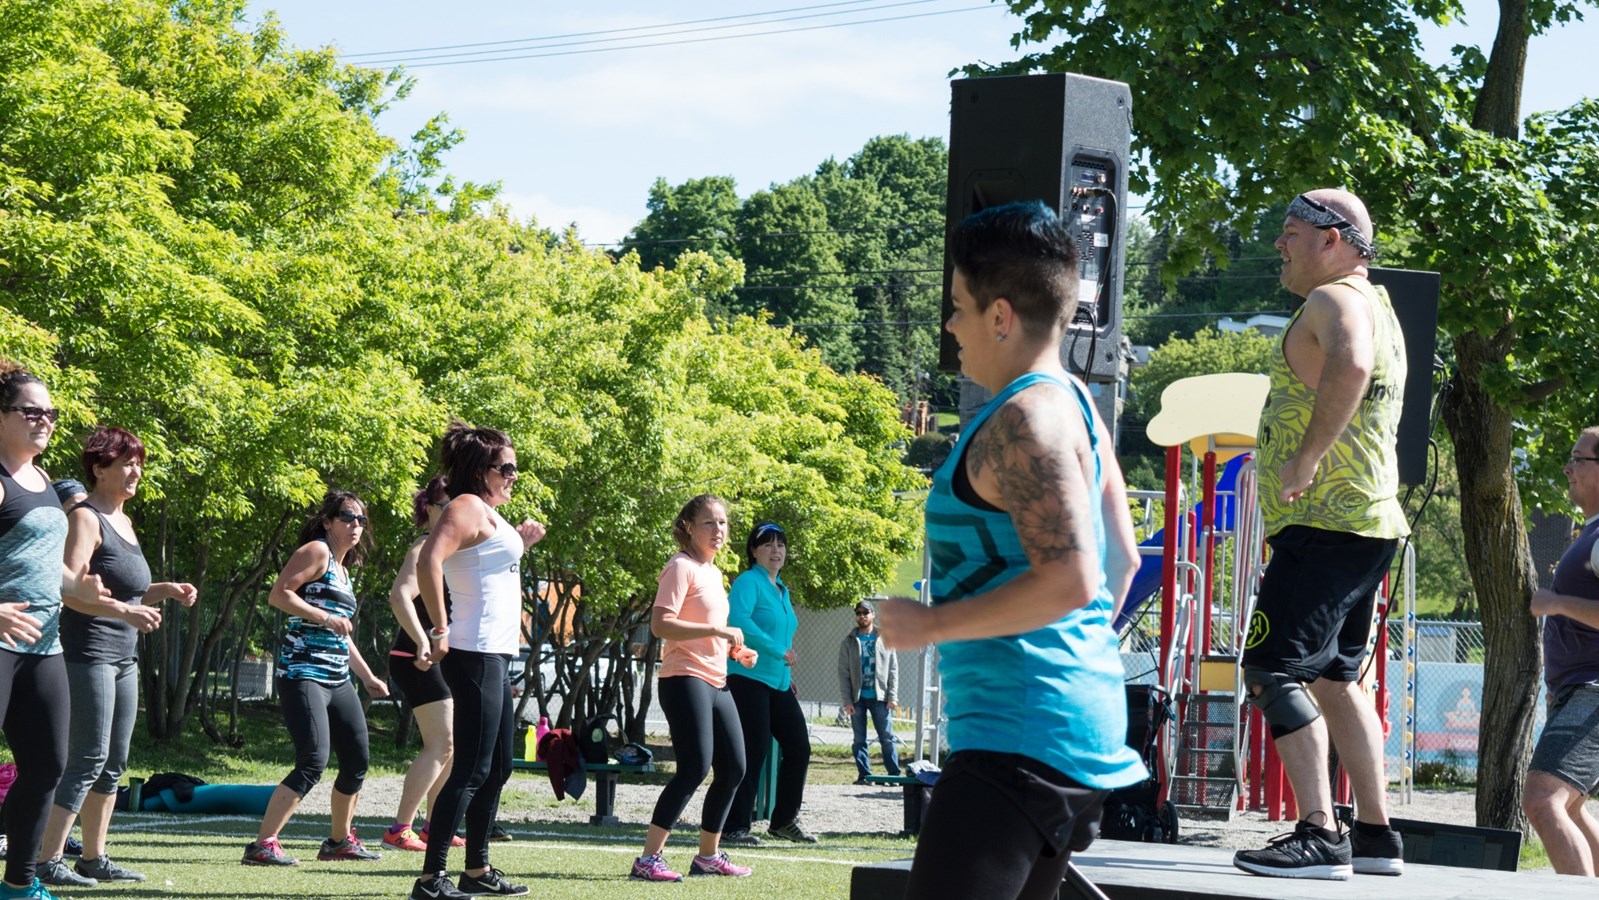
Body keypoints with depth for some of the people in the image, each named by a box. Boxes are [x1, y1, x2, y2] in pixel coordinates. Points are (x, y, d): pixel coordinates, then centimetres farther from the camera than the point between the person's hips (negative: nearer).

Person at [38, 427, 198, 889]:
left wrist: (167, 590, 11)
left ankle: (94, 859, 16)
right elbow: (71, 589, -22)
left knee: (114, 763, 10)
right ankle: (47, 861, -13)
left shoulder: (123, 522, 17)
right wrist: (126, 612, -31)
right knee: (88, 761, -13)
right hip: (87, 654, -9)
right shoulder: (85, 518, -10)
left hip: (122, 657, 9)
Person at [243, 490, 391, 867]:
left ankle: (340, 840, 28)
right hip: (303, 674, -9)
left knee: (358, 758, 12)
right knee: (314, 762, -19)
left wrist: (368, 676, 29)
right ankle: (262, 845, -19)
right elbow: (278, 594, -15)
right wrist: (324, 618, -22)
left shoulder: (343, 569, 22)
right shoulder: (316, 552, -4)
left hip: (336, 679, 9)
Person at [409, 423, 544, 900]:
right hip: (475, 655, -10)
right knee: (471, 769, -11)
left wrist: (521, 543, 19)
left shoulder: (489, 513, 18)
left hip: (496, 656, 10)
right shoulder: (468, 507, -13)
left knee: (497, 768, 17)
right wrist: (440, 633, -27)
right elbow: (428, 562, -29)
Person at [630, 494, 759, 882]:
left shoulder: (713, 572, 19)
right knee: (694, 768, -17)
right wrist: (718, 631, -24)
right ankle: (648, 859, -16)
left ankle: (708, 855, 23)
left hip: (716, 683, 9)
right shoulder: (682, 568, -9)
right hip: (685, 680, -9)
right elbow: (660, 624, -22)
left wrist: (736, 650, 13)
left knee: (733, 768, 10)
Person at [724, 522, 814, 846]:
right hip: (749, 678, -9)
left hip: (779, 683, 9)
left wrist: (788, 674, 18)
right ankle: (734, 827, -5)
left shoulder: (781, 591, 18)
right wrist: (779, 651, -25)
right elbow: (738, 621, -26)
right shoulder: (748, 582, -9)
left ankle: (784, 821, 21)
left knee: (798, 749, 9)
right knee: (753, 754, -10)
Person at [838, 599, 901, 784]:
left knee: (887, 738, -3)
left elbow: (893, 670, 5)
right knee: (859, 740, 2)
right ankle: (864, 775, 5)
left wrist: (893, 696, -4)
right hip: (857, 698, 1)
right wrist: (847, 700, -6)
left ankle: (894, 774, 0)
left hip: (879, 697, -1)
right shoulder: (849, 642, 6)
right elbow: (843, 673, 3)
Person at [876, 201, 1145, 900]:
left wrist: (931, 624, -16)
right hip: (1082, 722, 11)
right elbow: (1120, 560, 22)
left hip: (1020, 735, -11)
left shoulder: (1026, 419, -15)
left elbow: (1068, 581, -24)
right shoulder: (1075, 403, 16)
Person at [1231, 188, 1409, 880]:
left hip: (1325, 525, -11)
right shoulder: (1375, 304, 21)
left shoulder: (1335, 300, -12)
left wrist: (1305, 458, -29)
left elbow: (1350, 365, -34)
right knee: (1332, 677, 18)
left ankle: (1320, 836, -20)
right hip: (1368, 521, 11)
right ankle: (1376, 836, 19)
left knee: (1273, 670, -14)